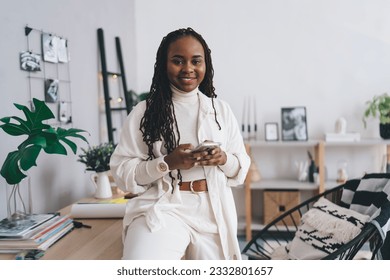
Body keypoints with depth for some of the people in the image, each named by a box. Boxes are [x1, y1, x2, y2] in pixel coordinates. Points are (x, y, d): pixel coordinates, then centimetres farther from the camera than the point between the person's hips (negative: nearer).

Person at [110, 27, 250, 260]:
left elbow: (242, 166, 13)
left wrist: (223, 159, -10)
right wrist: (167, 163, -17)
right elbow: (122, 170, -2)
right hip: (163, 207, -3)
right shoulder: (144, 112, 1)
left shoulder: (222, 109, 11)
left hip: (214, 211, 4)